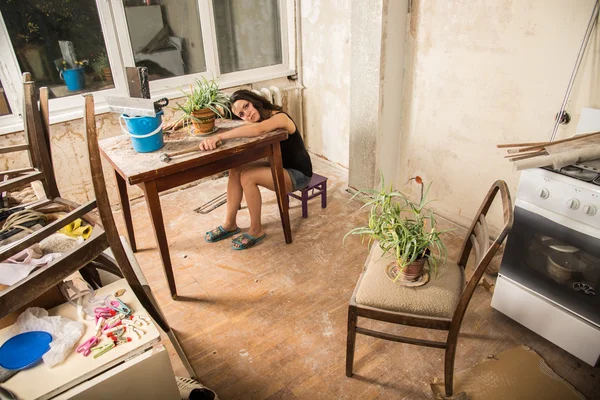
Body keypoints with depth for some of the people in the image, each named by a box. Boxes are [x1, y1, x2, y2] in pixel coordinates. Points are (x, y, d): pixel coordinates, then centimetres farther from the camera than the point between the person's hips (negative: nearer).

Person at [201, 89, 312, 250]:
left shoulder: (279, 117, -25)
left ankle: (256, 230, -10)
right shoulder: (260, 119, 1)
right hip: (279, 167, 8)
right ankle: (230, 224, 0)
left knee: (247, 177, -25)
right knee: (235, 170, -10)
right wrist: (214, 138, -26)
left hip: (298, 174, -8)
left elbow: (257, 129, -45)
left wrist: (219, 136, -48)